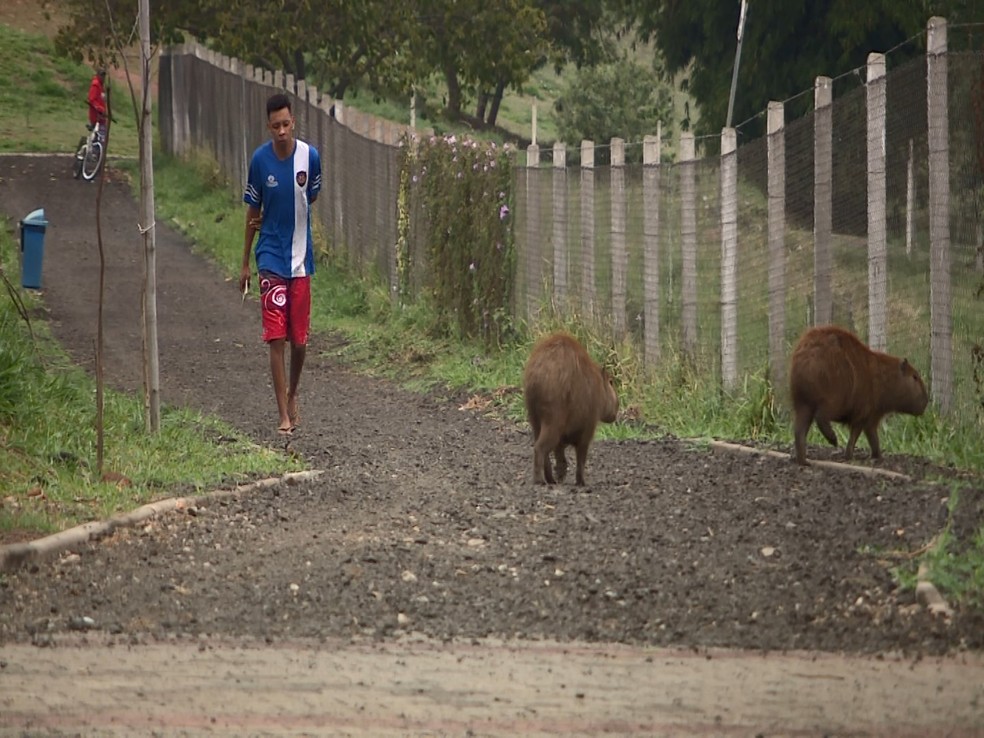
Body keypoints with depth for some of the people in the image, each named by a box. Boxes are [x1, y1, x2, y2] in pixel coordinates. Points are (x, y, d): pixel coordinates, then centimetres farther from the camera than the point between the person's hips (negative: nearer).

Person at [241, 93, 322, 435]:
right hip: (271, 260, -1)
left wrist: (275, 219, 8)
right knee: (276, 338, -7)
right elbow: (253, 212, 3)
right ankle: (284, 415, -3)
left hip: (301, 259, 1)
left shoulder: (309, 156, -7)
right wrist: (245, 263, 8)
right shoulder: (260, 159, -8)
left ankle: (292, 396, 34)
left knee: (299, 340, 8)